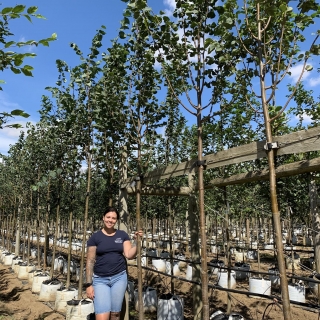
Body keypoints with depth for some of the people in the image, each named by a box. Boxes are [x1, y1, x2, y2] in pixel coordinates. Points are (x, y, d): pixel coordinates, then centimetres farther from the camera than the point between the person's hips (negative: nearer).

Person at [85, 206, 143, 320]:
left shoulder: (122, 235, 3)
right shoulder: (95, 237, -2)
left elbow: (129, 255, -3)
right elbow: (90, 261, -2)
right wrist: (89, 284, -5)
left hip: (119, 277, 2)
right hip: (100, 279, -1)